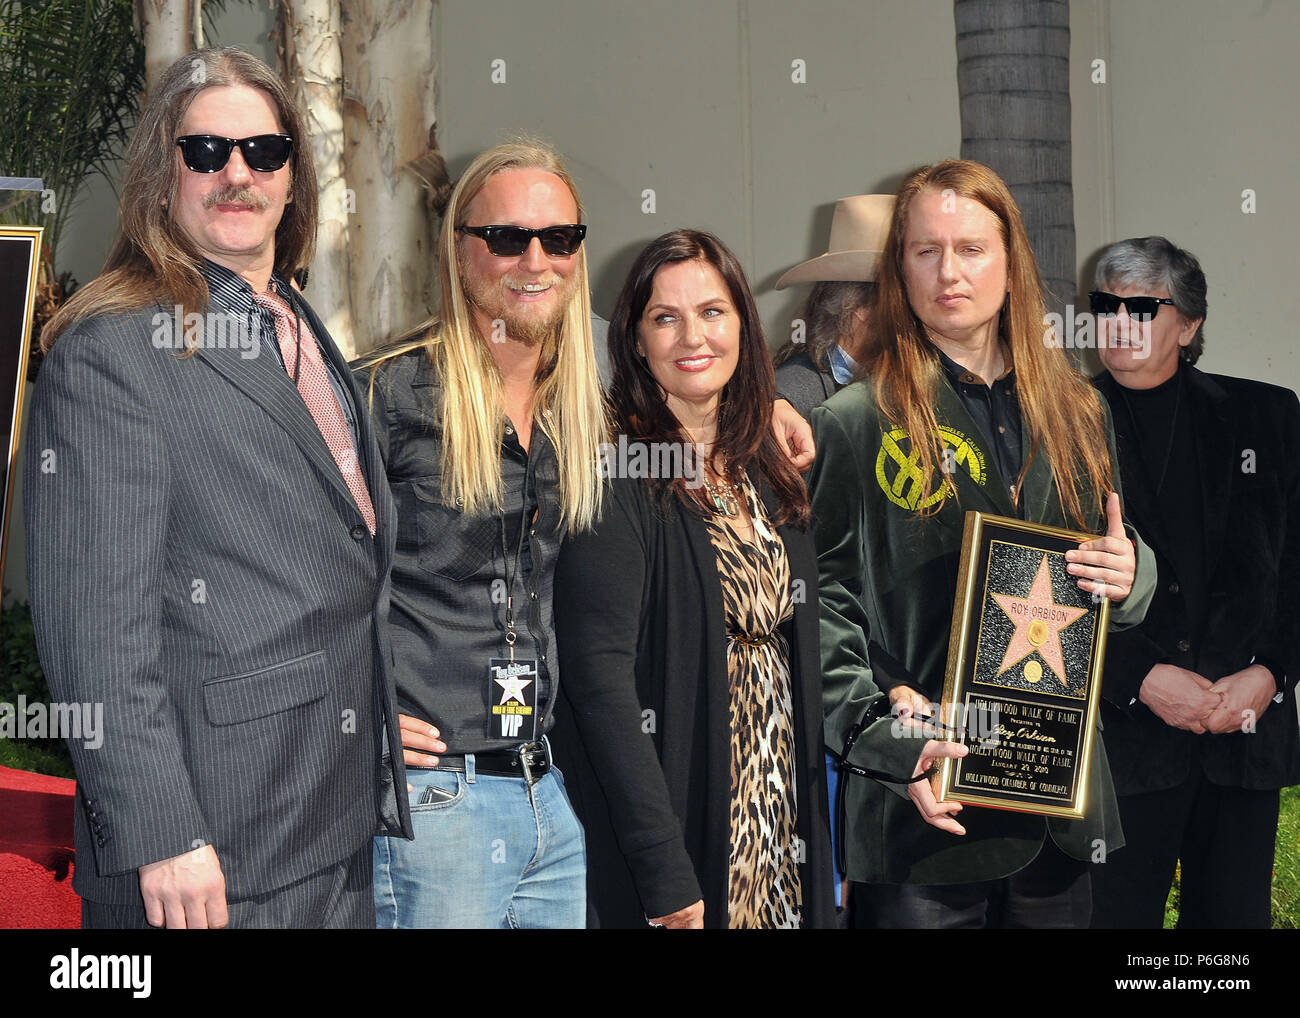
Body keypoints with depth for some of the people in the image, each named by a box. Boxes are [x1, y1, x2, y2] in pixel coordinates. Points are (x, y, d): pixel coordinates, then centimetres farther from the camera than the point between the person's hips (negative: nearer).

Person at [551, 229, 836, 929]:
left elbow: (799, 655, 13)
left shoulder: (764, 472, 9)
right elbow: (598, 674, -19)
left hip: (782, 817, 6)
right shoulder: (615, 472, -12)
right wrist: (664, 867, -23)